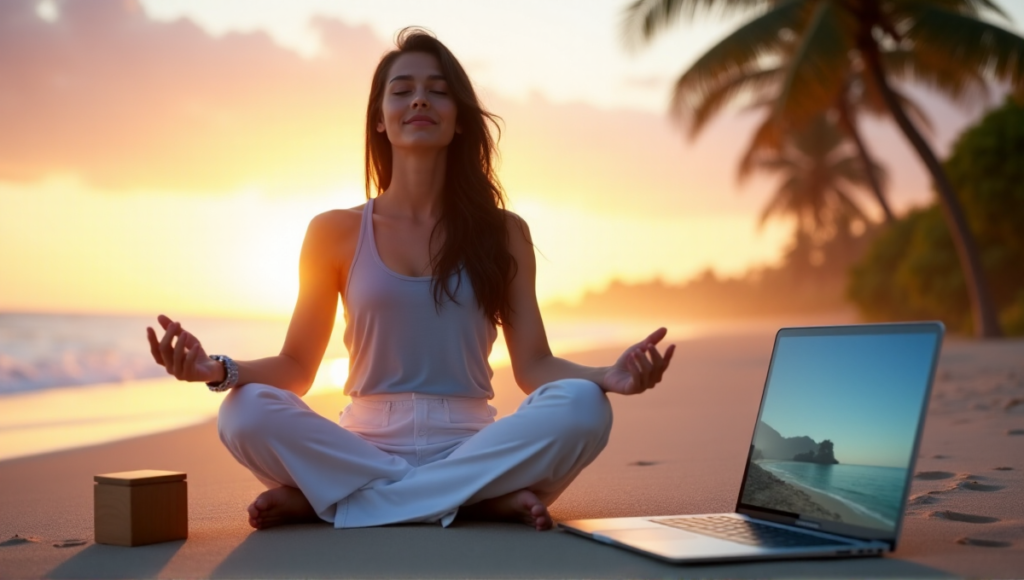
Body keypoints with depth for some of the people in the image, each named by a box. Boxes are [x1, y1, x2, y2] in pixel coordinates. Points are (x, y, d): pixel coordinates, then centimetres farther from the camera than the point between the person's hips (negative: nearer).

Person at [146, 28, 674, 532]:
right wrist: (219, 369, -15)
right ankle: (480, 499, -24)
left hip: (471, 449, 1)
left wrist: (607, 376, -20)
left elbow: (534, 366, 2)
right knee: (245, 414, -28)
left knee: (582, 406, -29)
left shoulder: (504, 233, 8)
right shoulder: (335, 233, 7)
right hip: (363, 446, -1)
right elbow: (296, 367, 5)